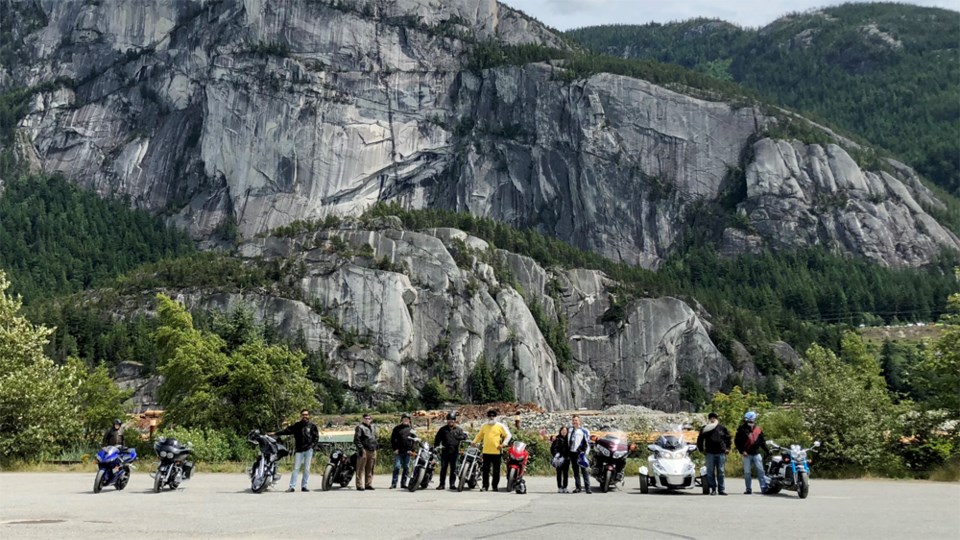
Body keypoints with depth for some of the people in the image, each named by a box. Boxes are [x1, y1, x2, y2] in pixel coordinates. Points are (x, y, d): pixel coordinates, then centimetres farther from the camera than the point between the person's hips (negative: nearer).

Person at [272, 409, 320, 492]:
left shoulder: (312, 426, 5)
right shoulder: (296, 425, 5)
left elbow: (316, 437, 8)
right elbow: (286, 430, 2)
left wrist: (312, 445, -5)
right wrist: (275, 434, -4)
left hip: (308, 450, 0)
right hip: (299, 450, 0)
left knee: (307, 469, 3)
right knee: (296, 468, -3)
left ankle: (304, 486, 10)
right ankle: (292, 486, -4)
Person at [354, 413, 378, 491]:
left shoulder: (372, 427, 21)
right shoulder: (360, 427, -3)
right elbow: (356, 439, -10)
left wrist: (375, 447, 18)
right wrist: (360, 448, -17)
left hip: (372, 451, 7)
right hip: (364, 451, -7)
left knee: (370, 469, 10)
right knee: (361, 469, -6)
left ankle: (368, 484, 17)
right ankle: (360, 485, -7)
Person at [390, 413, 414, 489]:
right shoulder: (397, 428, 5)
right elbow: (392, 439, 4)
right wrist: (395, 448, -5)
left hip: (407, 451, 3)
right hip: (398, 451, -3)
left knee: (406, 468, 5)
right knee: (397, 467, -9)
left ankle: (403, 483, 12)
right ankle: (394, 483, -5)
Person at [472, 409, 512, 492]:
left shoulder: (500, 426, 2)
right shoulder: (484, 426, 12)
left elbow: (508, 435, 1)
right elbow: (479, 435, 21)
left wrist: (503, 444, -10)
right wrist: (474, 442, 6)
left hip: (496, 452, -3)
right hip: (486, 452, 3)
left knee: (496, 470, 3)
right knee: (485, 470, 3)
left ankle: (495, 486, 12)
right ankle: (485, 485, 9)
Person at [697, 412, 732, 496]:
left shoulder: (722, 428, 7)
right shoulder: (705, 429, 6)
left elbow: (728, 437, 15)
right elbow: (700, 440, 13)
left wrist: (727, 448, 7)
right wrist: (701, 450, 6)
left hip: (721, 453, 0)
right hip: (710, 453, 0)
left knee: (721, 472, 2)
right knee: (710, 472, 0)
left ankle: (722, 489, 7)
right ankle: (713, 489, 7)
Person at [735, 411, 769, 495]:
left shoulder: (758, 429, 8)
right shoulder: (742, 429, -3)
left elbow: (762, 442, 15)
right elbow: (736, 441, -1)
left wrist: (767, 451, 9)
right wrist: (742, 451, -9)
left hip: (756, 454, 2)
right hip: (747, 454, -2)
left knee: (760, 471, -3)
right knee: (747, 472, 2)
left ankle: (764, 488, -3)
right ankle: (748, 489, 8)